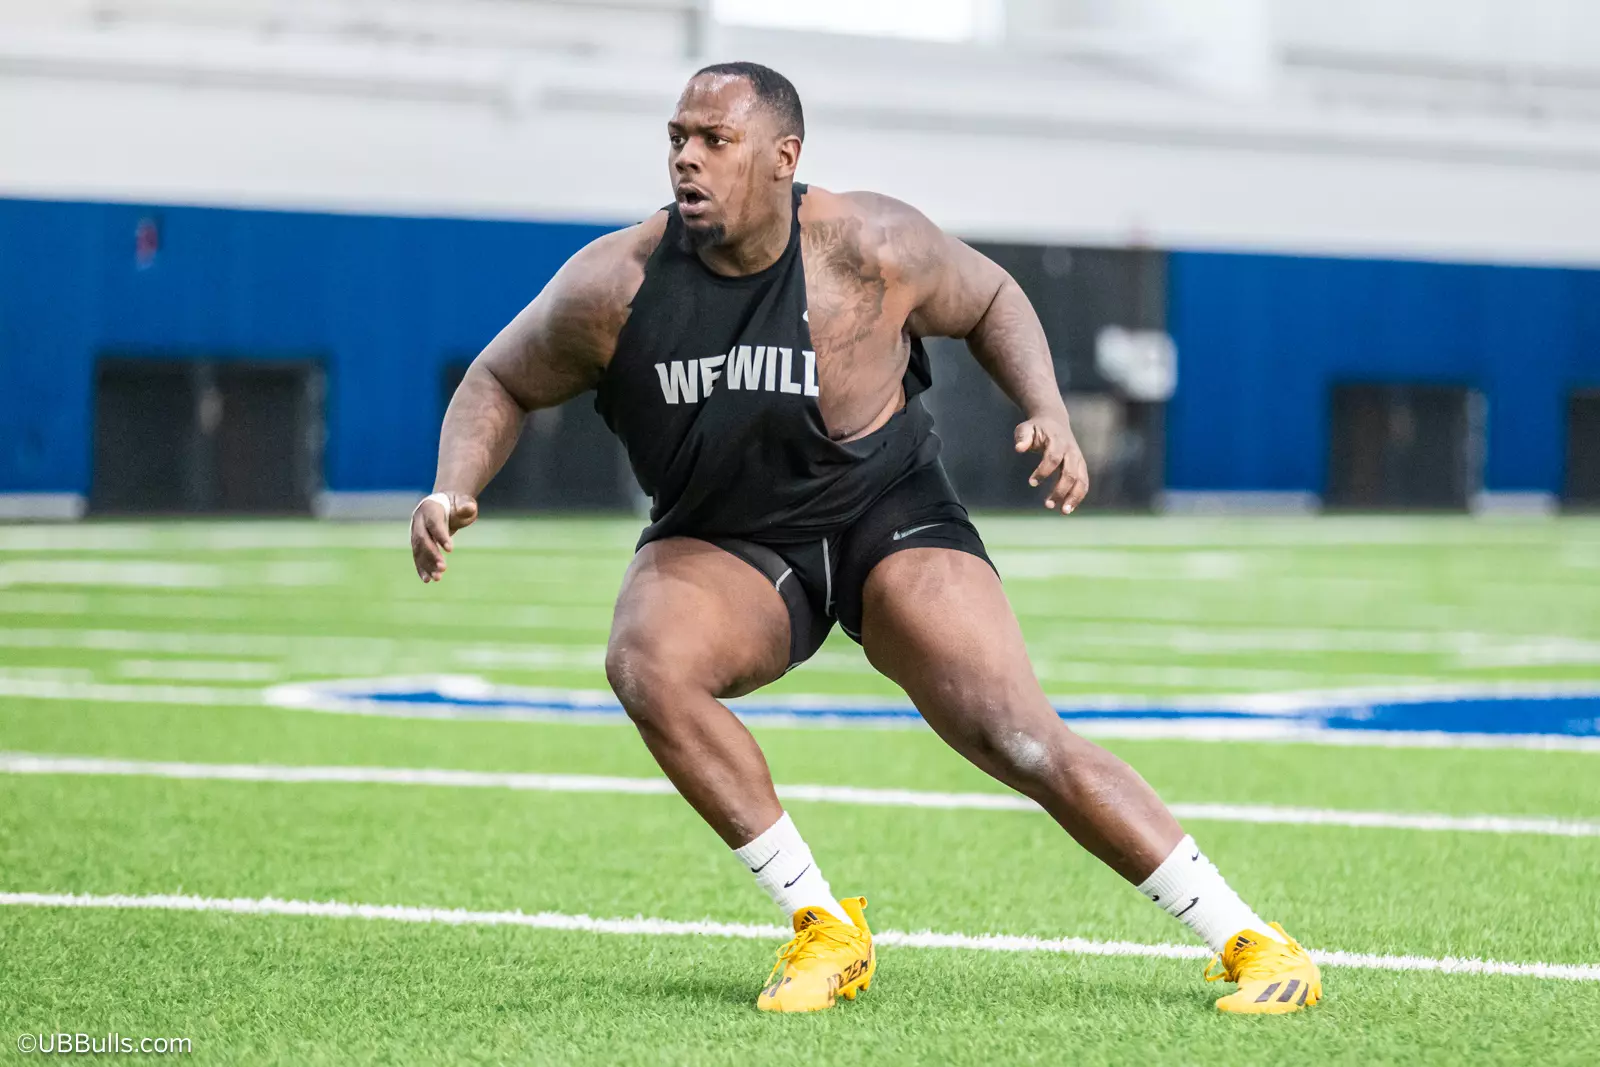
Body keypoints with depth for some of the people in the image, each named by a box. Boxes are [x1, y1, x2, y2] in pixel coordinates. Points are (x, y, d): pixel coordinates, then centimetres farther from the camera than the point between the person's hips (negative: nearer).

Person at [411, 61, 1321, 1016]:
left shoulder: (872, 248, -17)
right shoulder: (615, 287, -16)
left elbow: (991, 300, 4)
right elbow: (502, 383, 1)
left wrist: (1049, 414, -13)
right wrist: (456, 489, -17)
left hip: (889, 515, -1)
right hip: (722, 550, 2)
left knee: (1021, 739, -17)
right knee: (646, 661, -31)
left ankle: (1248, 942, -6)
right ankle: (822, 925, -17)